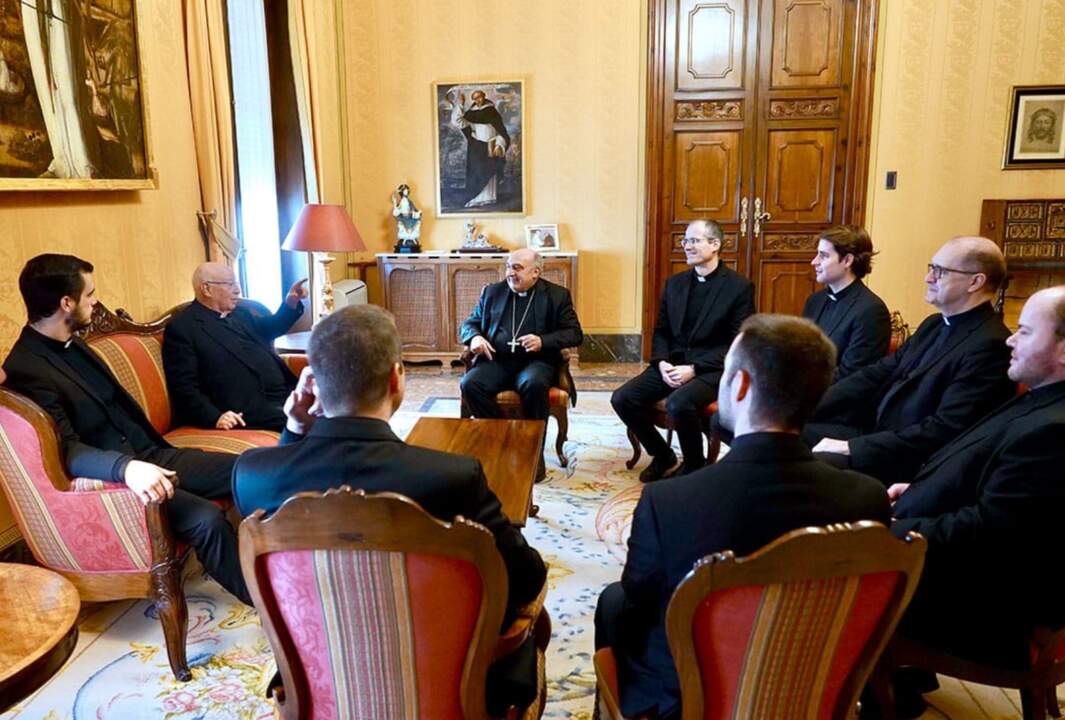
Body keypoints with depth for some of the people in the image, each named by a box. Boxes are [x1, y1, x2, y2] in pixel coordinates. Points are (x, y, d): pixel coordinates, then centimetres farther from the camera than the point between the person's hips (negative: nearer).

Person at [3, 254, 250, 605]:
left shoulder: (72, 344, 11)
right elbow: (67, 451, -25)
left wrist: (156, 454, 14)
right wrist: (126, 467, -42)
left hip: (149, 455, 9)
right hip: (110, 478, -8)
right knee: (206, 518, -29)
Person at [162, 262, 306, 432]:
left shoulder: (239, 311, 20)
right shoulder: (181, 328, -2)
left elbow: (267, 330, 40)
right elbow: (183, 386, -8)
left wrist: (291, 304, 23)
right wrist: (215, 417, -22)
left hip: (285, 391, 8)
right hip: (250, 409, -8)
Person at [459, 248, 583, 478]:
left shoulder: (557, 295, 8)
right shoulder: (492, 292, 17)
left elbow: (575, 333, 2)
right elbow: (469, 324, 20)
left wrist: (543, 341, -16)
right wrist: (475, 337, -5)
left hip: (536, 361, -3)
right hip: (496, 361, 3)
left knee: (533, 384, -37)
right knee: (469, 383, -27)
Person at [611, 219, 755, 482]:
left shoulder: (739, 286, -5)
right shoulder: (674, 283, 12)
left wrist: (693, 368, -18)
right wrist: (662, 363, -7)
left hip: (712, 369, -6)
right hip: (672, 364, 6)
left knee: (678, 404, -35)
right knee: (622, 398, -14)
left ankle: (694, 465, -5)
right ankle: (662, 454, 10)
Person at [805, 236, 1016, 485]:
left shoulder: (989, 346, -17)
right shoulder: (934, 324, 13)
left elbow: (945, 431, -24)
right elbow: (877, 374, 10)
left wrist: (853, 447, -25)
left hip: (912, 461, -8)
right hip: (876, 433, 9)